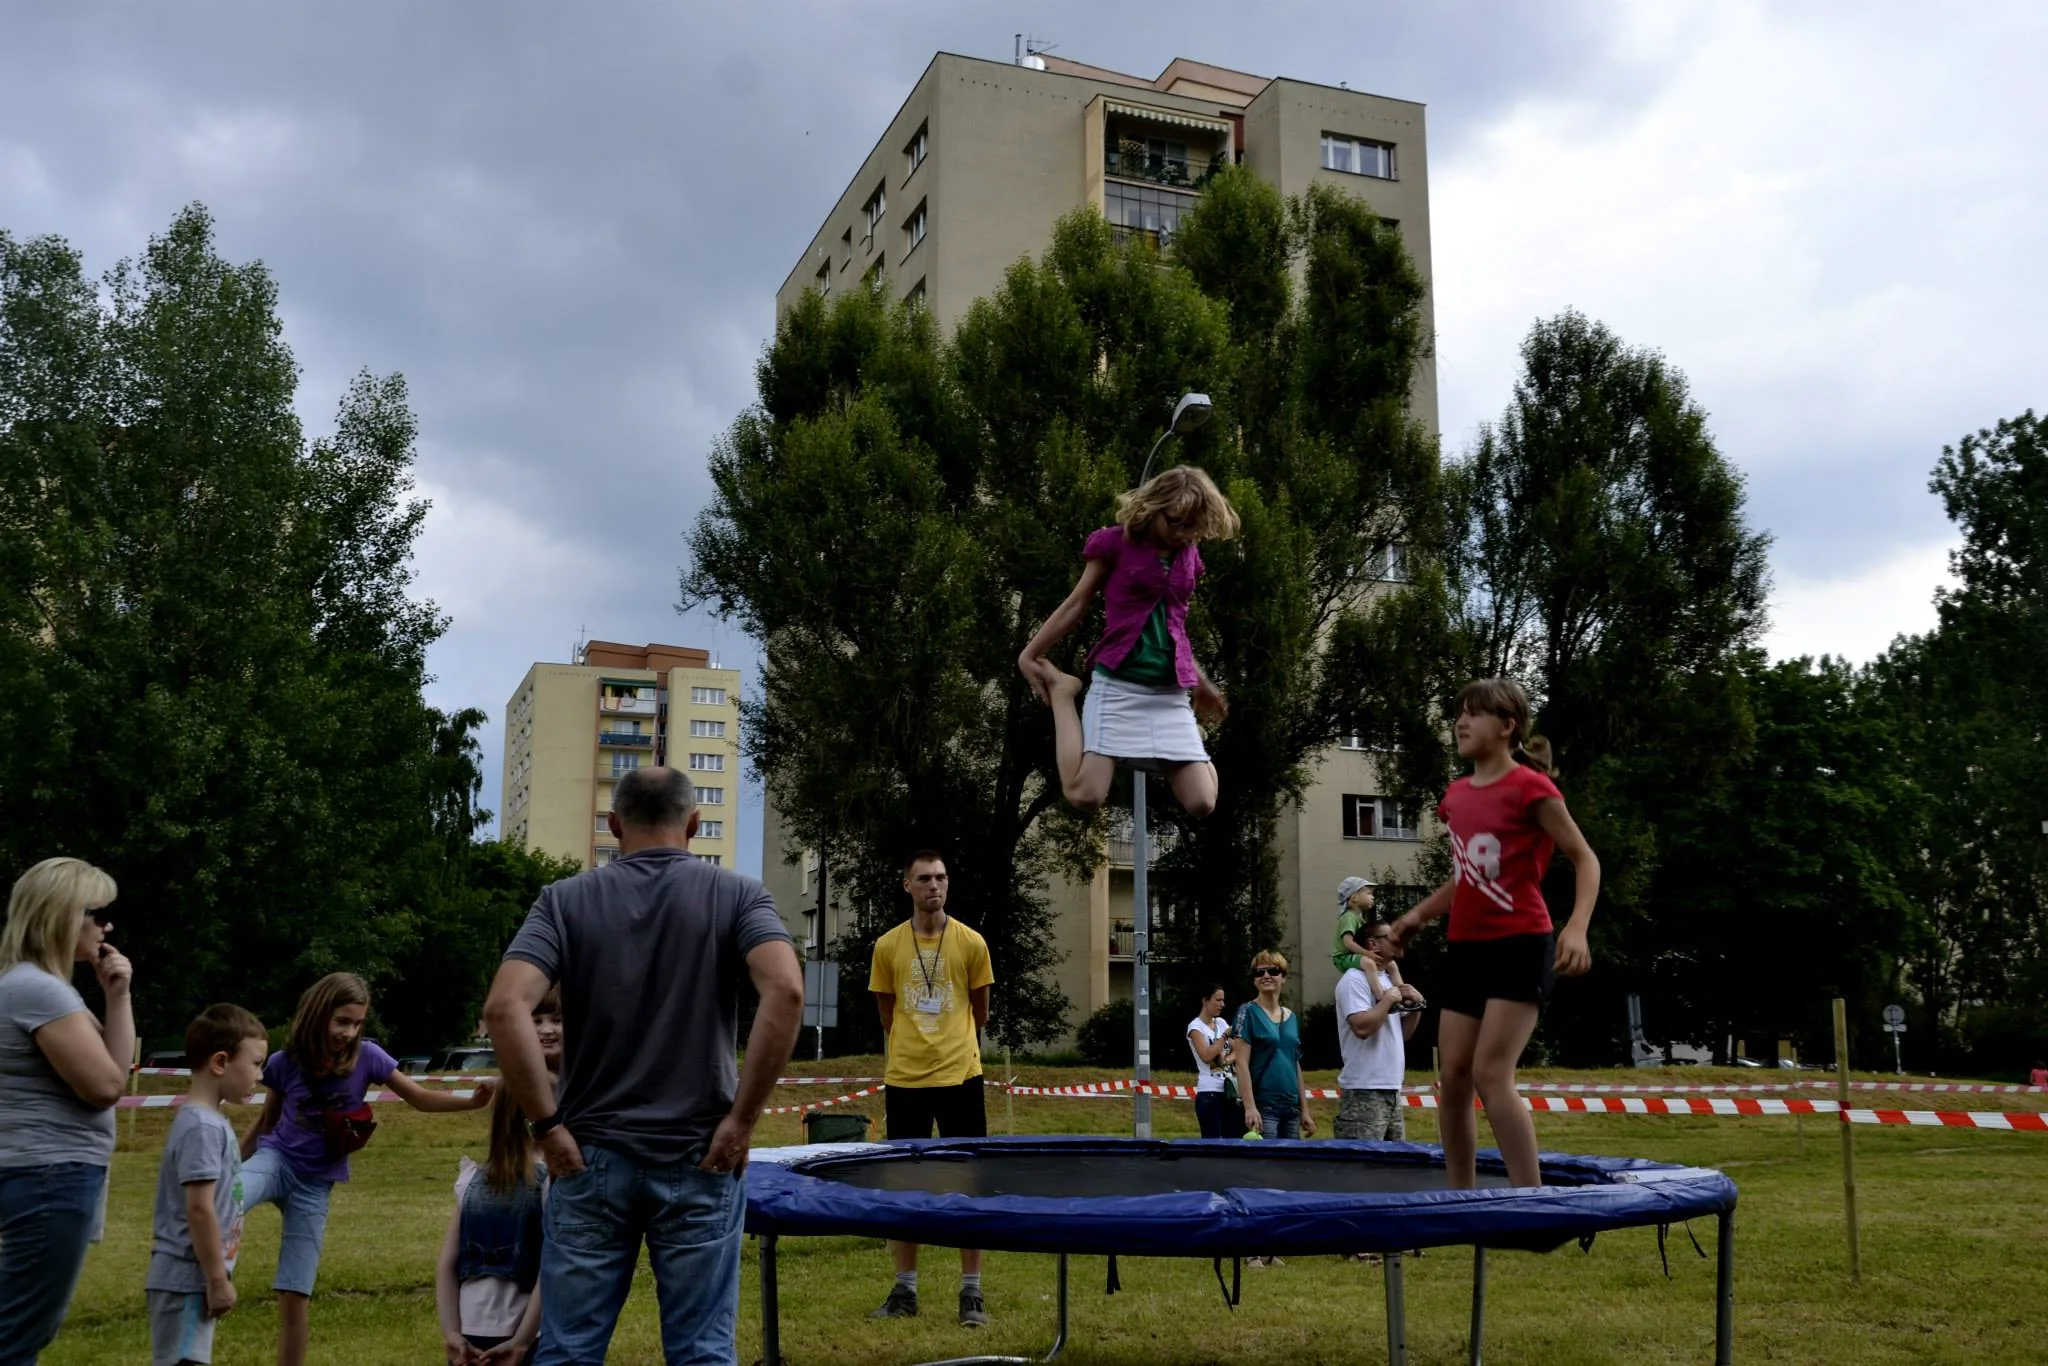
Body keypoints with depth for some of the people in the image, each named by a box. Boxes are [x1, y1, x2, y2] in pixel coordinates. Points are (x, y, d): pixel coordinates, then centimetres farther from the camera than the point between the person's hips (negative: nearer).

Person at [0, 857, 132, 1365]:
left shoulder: (42, 985, 15)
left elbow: (114, 1068, 15)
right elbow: (105, 1086, -17)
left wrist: (118, 996, 3)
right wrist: (113, 998, -4)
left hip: (51, 1177, 11)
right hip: (53, 1179, -11)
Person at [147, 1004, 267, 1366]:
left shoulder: (209, 1121, 12)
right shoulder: (203, 1127, -18)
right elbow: (199, 1209, -22)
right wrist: (218, 1280, -17)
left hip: (190, 1278, 10)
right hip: (188, 1279, -10)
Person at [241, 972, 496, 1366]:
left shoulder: (366, 1056, -10)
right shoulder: (285, 1062, -9)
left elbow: (421, 1098, -7)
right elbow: (266, 1122, 7)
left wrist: (472, 1101, -24)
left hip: (315, 1184, 0)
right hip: (275, 1160, 0)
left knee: (295, 1295, 3)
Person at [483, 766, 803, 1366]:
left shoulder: (565, 900, 1)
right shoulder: (737, 894, 0)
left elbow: (505, 1008, -12)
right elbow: (785, 992, -17)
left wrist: (547, 1125, -7)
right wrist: (742, 1119, -12)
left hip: (591, 1155, 1)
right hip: (700, 1158, 0)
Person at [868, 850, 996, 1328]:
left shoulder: (971, 943, -1)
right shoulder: (887, 946, 1)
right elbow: (887, 1016, 12)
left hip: (960, 1078, -1)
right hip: (904, 1081, 1)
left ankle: (971, 1292, 10)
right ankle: (904, 1290, 19)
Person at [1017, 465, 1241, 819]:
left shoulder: (1189, 558, 13)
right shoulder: (1116, 543, -3)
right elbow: (1076, 606, 4)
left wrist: (1202, 684, 32)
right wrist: (1029, 655, 5)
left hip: (1170, 693, 4)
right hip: (1118, 685, -4)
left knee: (1201, 803, -8)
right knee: (1085, 794, -16)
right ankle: (1061, 690, 5)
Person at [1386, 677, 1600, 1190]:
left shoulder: (1530, 787, -9)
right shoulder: (1457, 795, 12)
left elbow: (1585, 860, -8)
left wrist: (1577, 927, -22)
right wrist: (1416, 917, 14)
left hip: (1520, 946, -8)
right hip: (1467, 949, 8)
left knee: (1490, 1074, -16)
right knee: (1452, 1078, 6)